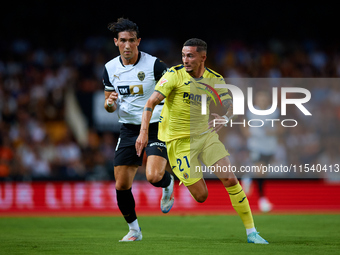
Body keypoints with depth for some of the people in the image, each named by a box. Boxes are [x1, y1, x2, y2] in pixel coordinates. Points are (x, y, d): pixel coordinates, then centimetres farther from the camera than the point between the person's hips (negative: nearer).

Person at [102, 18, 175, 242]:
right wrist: (110, 104, -11)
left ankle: (168, 183, 13)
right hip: (129, 129, 4)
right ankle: (134, 230, 21)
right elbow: (111, 105, 12)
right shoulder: (110, 68, 2)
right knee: (121, 185, 0)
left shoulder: (154, 65, -13)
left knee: (154, 176, -25)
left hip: (156, 127, -4)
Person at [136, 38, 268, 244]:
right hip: (179, 140, -4)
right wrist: (144, 132, -29)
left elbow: (230, 105, -3)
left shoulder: (215, 80, 1)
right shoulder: (175, 74, -11)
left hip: (205, 133, 4)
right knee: (201, 196, -7)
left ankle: (251, 232, -2)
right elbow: (151, 102, -16)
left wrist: (225, 118, -28)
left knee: (230, 179, -12)